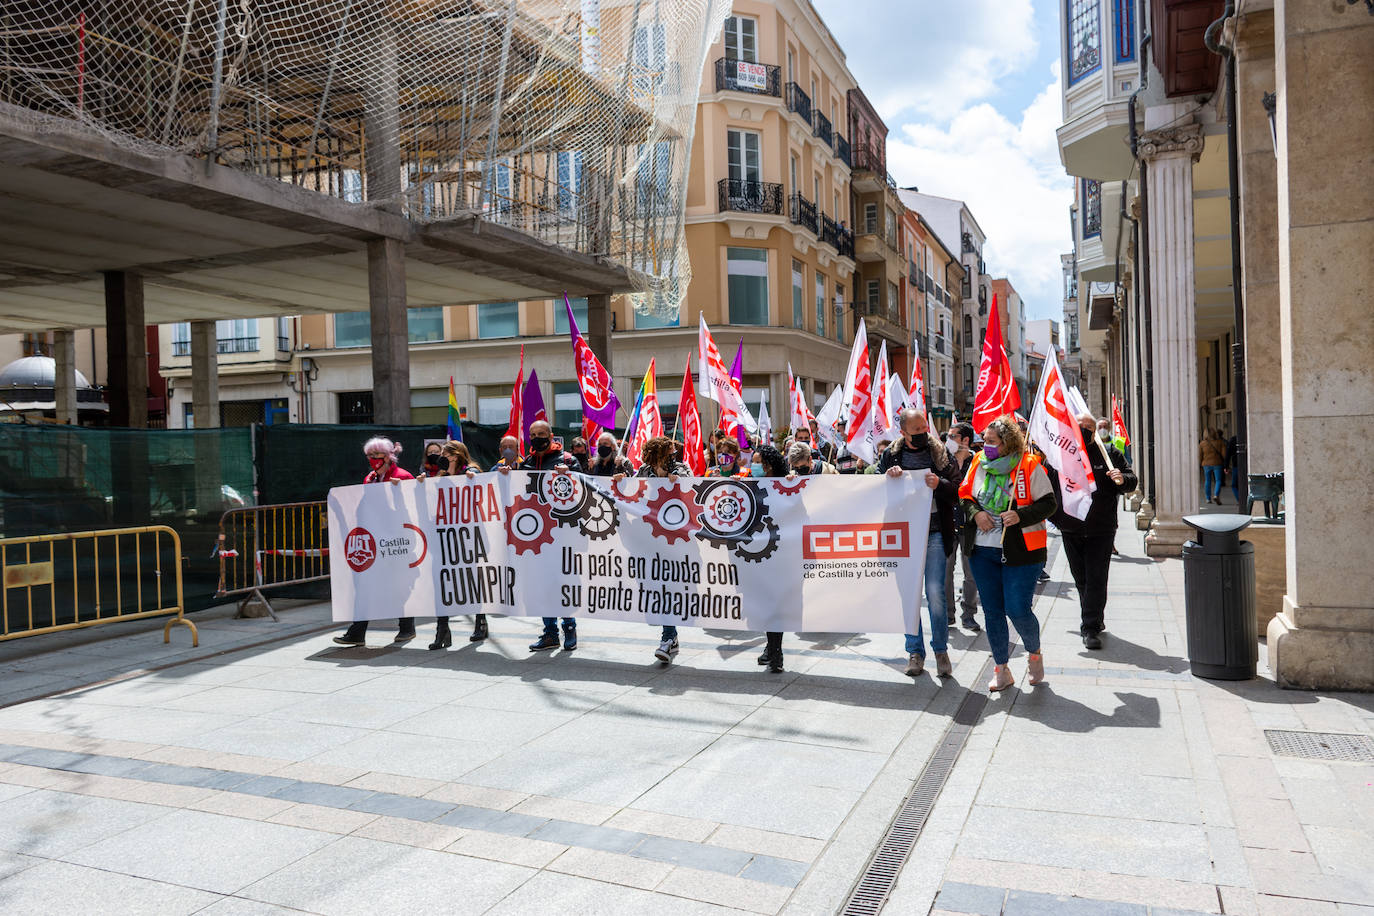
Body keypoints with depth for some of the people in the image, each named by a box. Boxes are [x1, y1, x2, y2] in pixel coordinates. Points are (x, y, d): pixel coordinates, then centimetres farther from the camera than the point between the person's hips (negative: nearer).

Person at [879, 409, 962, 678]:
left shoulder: (940, 453, 4)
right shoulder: (891, 456, 6)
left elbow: (958, 492, 2)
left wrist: (940, 484, -17)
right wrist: (888, 477, -11)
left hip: (934, 532, -1)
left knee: (935, 593, -4)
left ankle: (941, 649, 13)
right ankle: (915, 651, 18)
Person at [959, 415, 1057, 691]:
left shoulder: (1029, 466, -8)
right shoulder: (978, 463, 5)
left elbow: (1048, 503, -6)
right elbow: (964, 494, 13)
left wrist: (1021, 516, -22)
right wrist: (975, 513, -7)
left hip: (1020, 551, -4)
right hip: (982, 551, 5)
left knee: (1018, 610, -7)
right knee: (992, 611, 8)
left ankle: (1035, 655, 24)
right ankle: (1001, 670, 22)